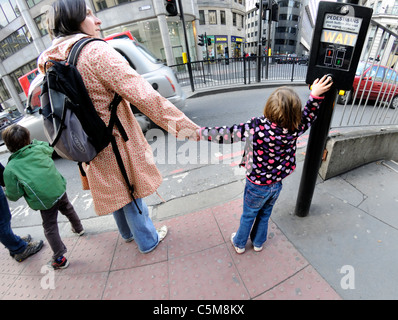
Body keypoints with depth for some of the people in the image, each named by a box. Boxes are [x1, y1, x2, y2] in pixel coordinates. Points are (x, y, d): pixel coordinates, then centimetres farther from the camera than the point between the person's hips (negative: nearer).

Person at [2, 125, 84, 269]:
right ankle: (78, 228, 55)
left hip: (44, 201, -4)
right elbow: (49, 147, 19)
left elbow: (14, 195, -6)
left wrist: (7, 193, 15)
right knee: (68, 209, 30)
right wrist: (35, 142, 20)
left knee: (50, 228, 9)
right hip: (59, 189, 4)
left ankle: (59, 259, 16)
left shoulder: (9, 169, -13)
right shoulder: (38, 149, -7)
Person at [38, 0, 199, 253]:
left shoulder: (51, 64, 3)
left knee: (115, 193, 28)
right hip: (118, 144, -7)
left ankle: (128, 233, 55)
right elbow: (144, 97, -29)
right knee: (132, 194, 14)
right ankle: (148, 241, 40)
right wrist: (189, 128, -26)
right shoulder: (96, 52, -21)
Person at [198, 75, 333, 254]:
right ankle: (258, 243, 52)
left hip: (257, 186, -4)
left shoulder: (257, 127, -32)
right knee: (264, 215, 27)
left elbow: (227, 134, -27)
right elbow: (308, 117, 6)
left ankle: (239, 244, 46)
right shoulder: (293, 130, -17)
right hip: (276, 185, 4)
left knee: (248, 216, 20)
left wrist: (201, 132, -16)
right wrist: (315, 95, 7)